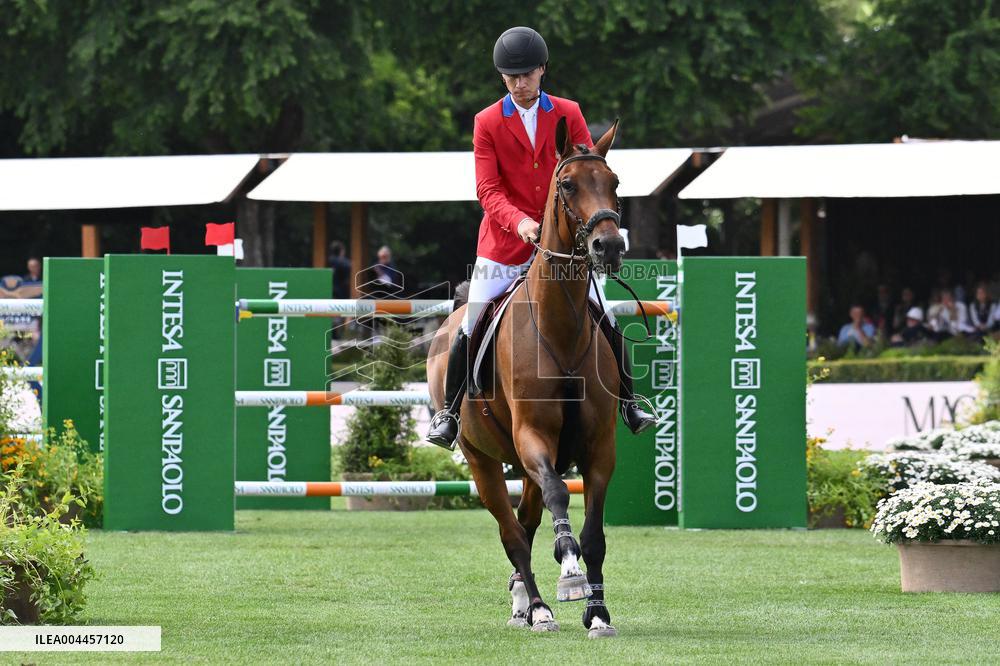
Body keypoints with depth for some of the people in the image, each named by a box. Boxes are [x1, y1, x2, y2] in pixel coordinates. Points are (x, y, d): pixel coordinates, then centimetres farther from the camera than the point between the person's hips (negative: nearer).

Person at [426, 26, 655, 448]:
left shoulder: (568, 114, 4)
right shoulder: (487, 123, -1)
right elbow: (487, 189, -9)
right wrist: (519, 222, -28)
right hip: (504, 244, -1)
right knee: (472, 330, -3)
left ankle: (628, 404, 13)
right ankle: (449, 415, 9)